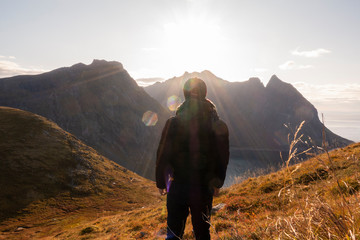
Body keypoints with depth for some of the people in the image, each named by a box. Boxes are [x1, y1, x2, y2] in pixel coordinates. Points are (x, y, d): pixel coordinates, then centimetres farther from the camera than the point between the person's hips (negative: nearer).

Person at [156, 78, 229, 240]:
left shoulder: (173, 123, -14)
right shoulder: (218, 126, -6)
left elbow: (163, 156, -9)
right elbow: (223, 158, 2)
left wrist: (160, 182, 6)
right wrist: (218, 183, 16)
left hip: (179, 186, -2)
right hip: (205, 188, 2)